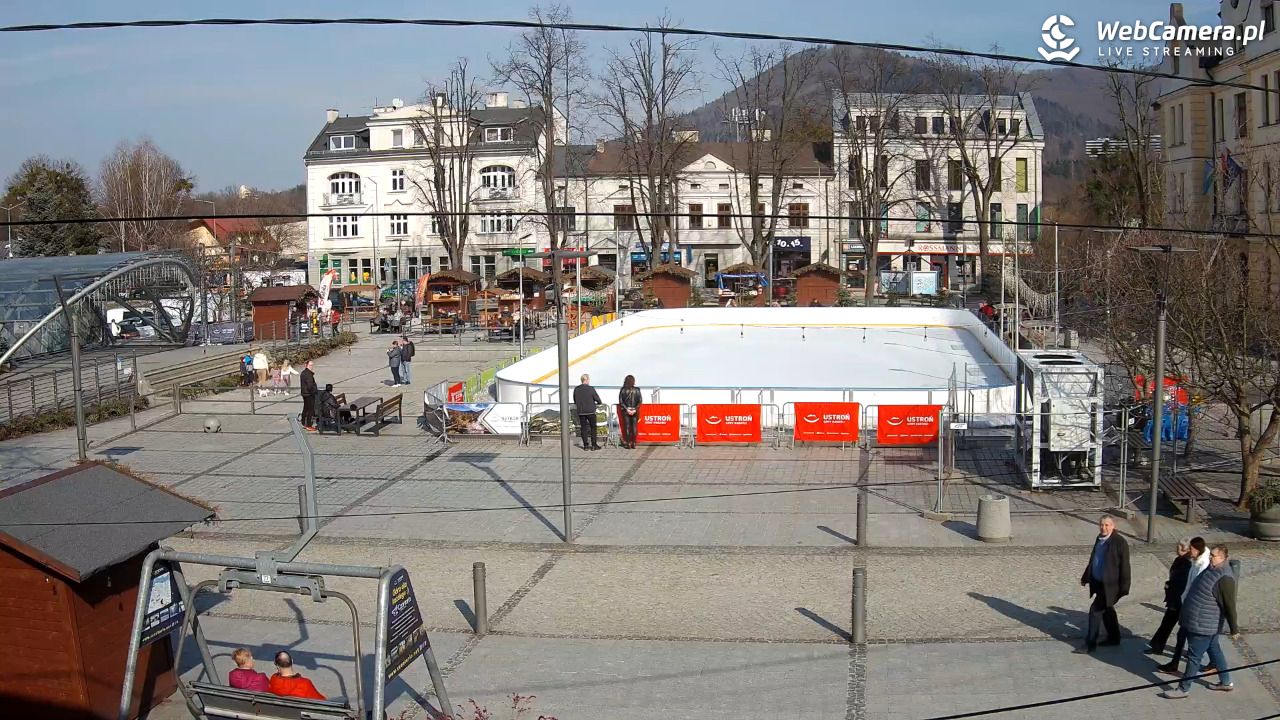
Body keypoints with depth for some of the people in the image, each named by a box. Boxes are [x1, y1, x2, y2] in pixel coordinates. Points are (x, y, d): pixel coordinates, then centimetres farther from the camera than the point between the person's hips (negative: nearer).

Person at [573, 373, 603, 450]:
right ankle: (594, 445, 7)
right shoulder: (591, 389, -13)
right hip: (590, 411, -3)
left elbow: (575, 401, 8)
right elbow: (598, 399, -7)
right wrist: (598, 402, 16)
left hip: (580, 412, 3)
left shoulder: (576, 389, -2)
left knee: (583, 428, 8)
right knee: (593, 428, 8)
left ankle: (585, 445, 8)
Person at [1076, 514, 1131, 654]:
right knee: (1107, 610, 21)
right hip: (1098, 583, 8)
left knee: (1095, 610, -7)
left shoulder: (1119, 542, -18)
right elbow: (1093, 559, 16)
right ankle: (1113, 637, 37)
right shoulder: (1100, 539, 5)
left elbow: (1124, 566, -17)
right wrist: (1086, 577, 18)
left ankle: (1090, 643, 2)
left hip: (1109, 584, -8)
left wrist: (1124, 587, -17)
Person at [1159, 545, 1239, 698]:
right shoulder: (1212, 569, 5)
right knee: (1214, 650, 21)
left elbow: (1230, 605, -22)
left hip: (1203, 626, -10)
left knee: (1194, 656, 0)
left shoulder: (1224, 579, -25)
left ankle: (1183, 689, 9)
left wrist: (1234, 629, -18)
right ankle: (1226, 682, 36)